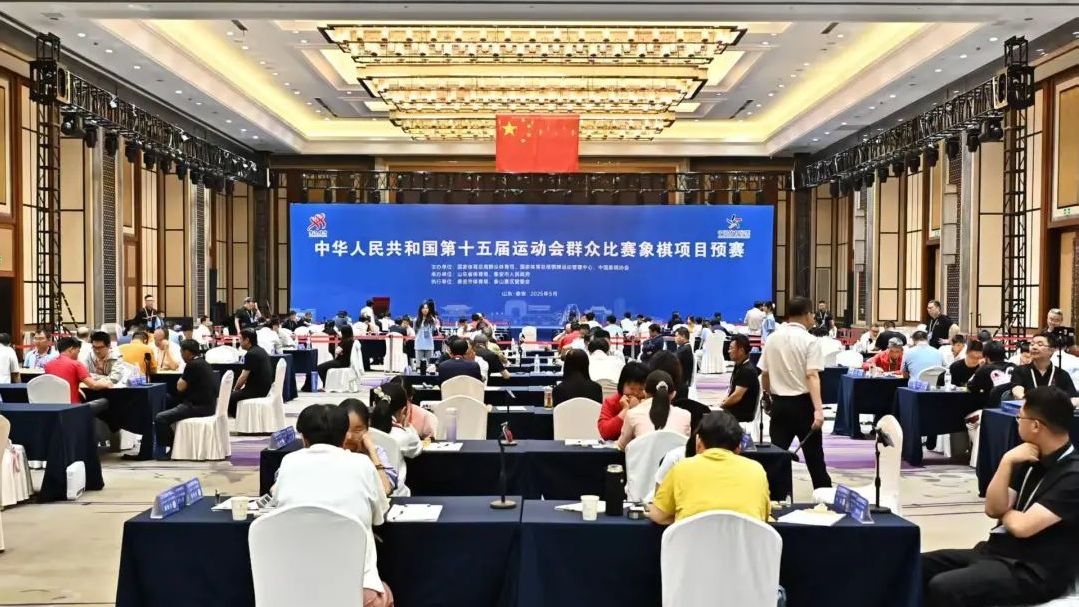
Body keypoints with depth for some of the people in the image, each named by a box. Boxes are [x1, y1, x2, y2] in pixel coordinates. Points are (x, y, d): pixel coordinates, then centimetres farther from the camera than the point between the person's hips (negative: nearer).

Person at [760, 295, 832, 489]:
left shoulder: (772, 339, 4)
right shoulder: (810, 341, -10)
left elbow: (764, 373, 9)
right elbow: (812, 376, -20)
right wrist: (818, 409, -25)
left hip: (779, 402, 3)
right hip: (802, 403, -3)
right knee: (814, 455, 9)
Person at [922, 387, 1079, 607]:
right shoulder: (1032, 461, 10)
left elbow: (1022, 526, -22)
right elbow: (992, 509, 3)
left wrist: (1005, 511, 1)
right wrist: (1007, 461, -8)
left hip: (1034, 572, -8)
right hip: (998, 551, 8)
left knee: (943, 588, -28)